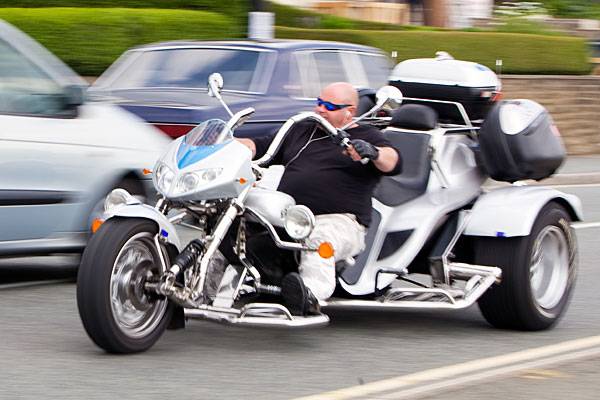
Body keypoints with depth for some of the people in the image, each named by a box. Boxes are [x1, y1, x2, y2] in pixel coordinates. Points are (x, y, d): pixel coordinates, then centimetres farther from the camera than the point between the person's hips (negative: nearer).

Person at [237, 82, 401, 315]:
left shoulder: (365, 137, 11)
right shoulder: (301, 132, 28)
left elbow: (393, 163, -8)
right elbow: (261, 147, 25)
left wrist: (373, 153, -31)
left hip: (338, 220, -6)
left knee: (319, 244, -40)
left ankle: (311, 293, -65)